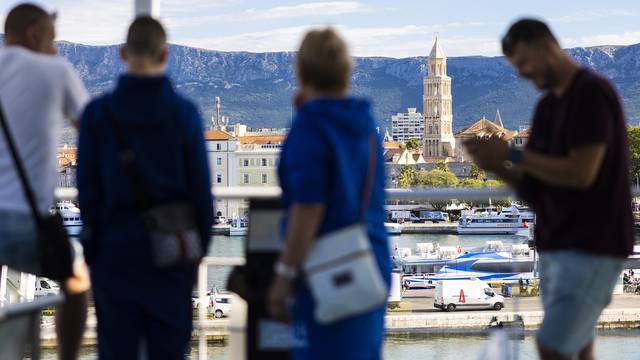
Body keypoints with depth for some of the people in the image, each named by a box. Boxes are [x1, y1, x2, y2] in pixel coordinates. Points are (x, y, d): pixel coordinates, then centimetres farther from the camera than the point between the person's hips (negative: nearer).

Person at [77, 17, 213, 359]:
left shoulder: (96, 113, -5)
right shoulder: (184, 113, -6)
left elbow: (88, 189, -1)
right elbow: (200, 189, -1)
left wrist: (93, 248, 10)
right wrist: (198, 249, 11)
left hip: (114, 250, 0)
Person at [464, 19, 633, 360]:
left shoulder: (592, 92, -13)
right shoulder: (547, 105, 14)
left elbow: (581, 173, -20)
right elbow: (535, 184, 14)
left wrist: (512, 155, -16)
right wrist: (497, 167, -5)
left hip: (591, 245, -9)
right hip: (555, 243, 9)